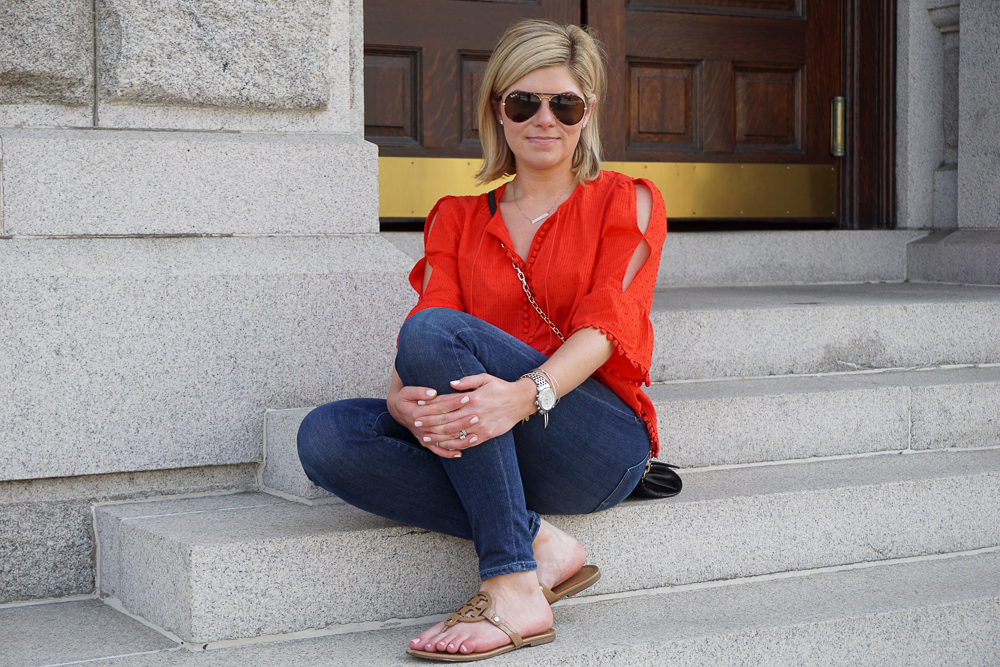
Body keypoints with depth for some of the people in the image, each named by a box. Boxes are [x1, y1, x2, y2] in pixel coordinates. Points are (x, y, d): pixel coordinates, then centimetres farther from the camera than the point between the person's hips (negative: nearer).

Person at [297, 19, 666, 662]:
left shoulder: (627, 202, 10)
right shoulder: (458, 221, 18)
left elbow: (605, 324, -8)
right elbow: (424, 348, 2)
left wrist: (526, 394, -30)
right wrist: (405, 401, -24)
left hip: (602, 445, -4)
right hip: (484, 447, 4)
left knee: (433, 330, -29)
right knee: (326, 436, -23)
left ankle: (512, 585, -33)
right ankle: (539, 544, -26)